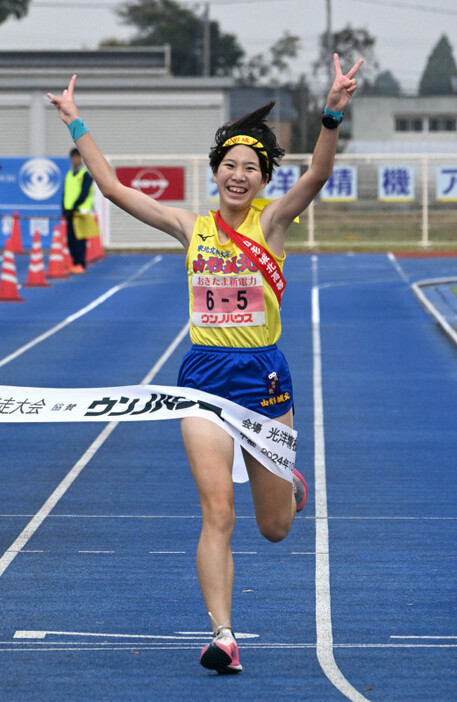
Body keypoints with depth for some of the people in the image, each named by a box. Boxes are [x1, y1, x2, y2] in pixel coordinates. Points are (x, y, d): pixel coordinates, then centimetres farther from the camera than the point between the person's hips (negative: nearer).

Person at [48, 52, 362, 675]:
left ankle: (291, 487, 48)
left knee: (274, 528, 11)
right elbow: (113, 188, 6)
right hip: (204, 375, 1)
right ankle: (222, 635, -9)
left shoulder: (271, 222, -3)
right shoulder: (192, 227, 3)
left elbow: (318, 176, -21)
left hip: (264, 377, -1)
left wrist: (332, 116, -36)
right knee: (217, 514, -11)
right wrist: (77, 126, 3)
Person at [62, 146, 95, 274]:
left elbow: (84, 193, -10)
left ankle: (81, 265, -9)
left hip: (80, 211, -7)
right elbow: (65, 193, 17)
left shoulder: (86, 174, -2)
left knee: (79, 238, -10)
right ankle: (75, 263, 10)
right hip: (70, 212, 7)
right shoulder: (69, 175, 18)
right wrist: (65, 208, 4)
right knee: (71, 239, 4)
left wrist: (74, 207, -15)